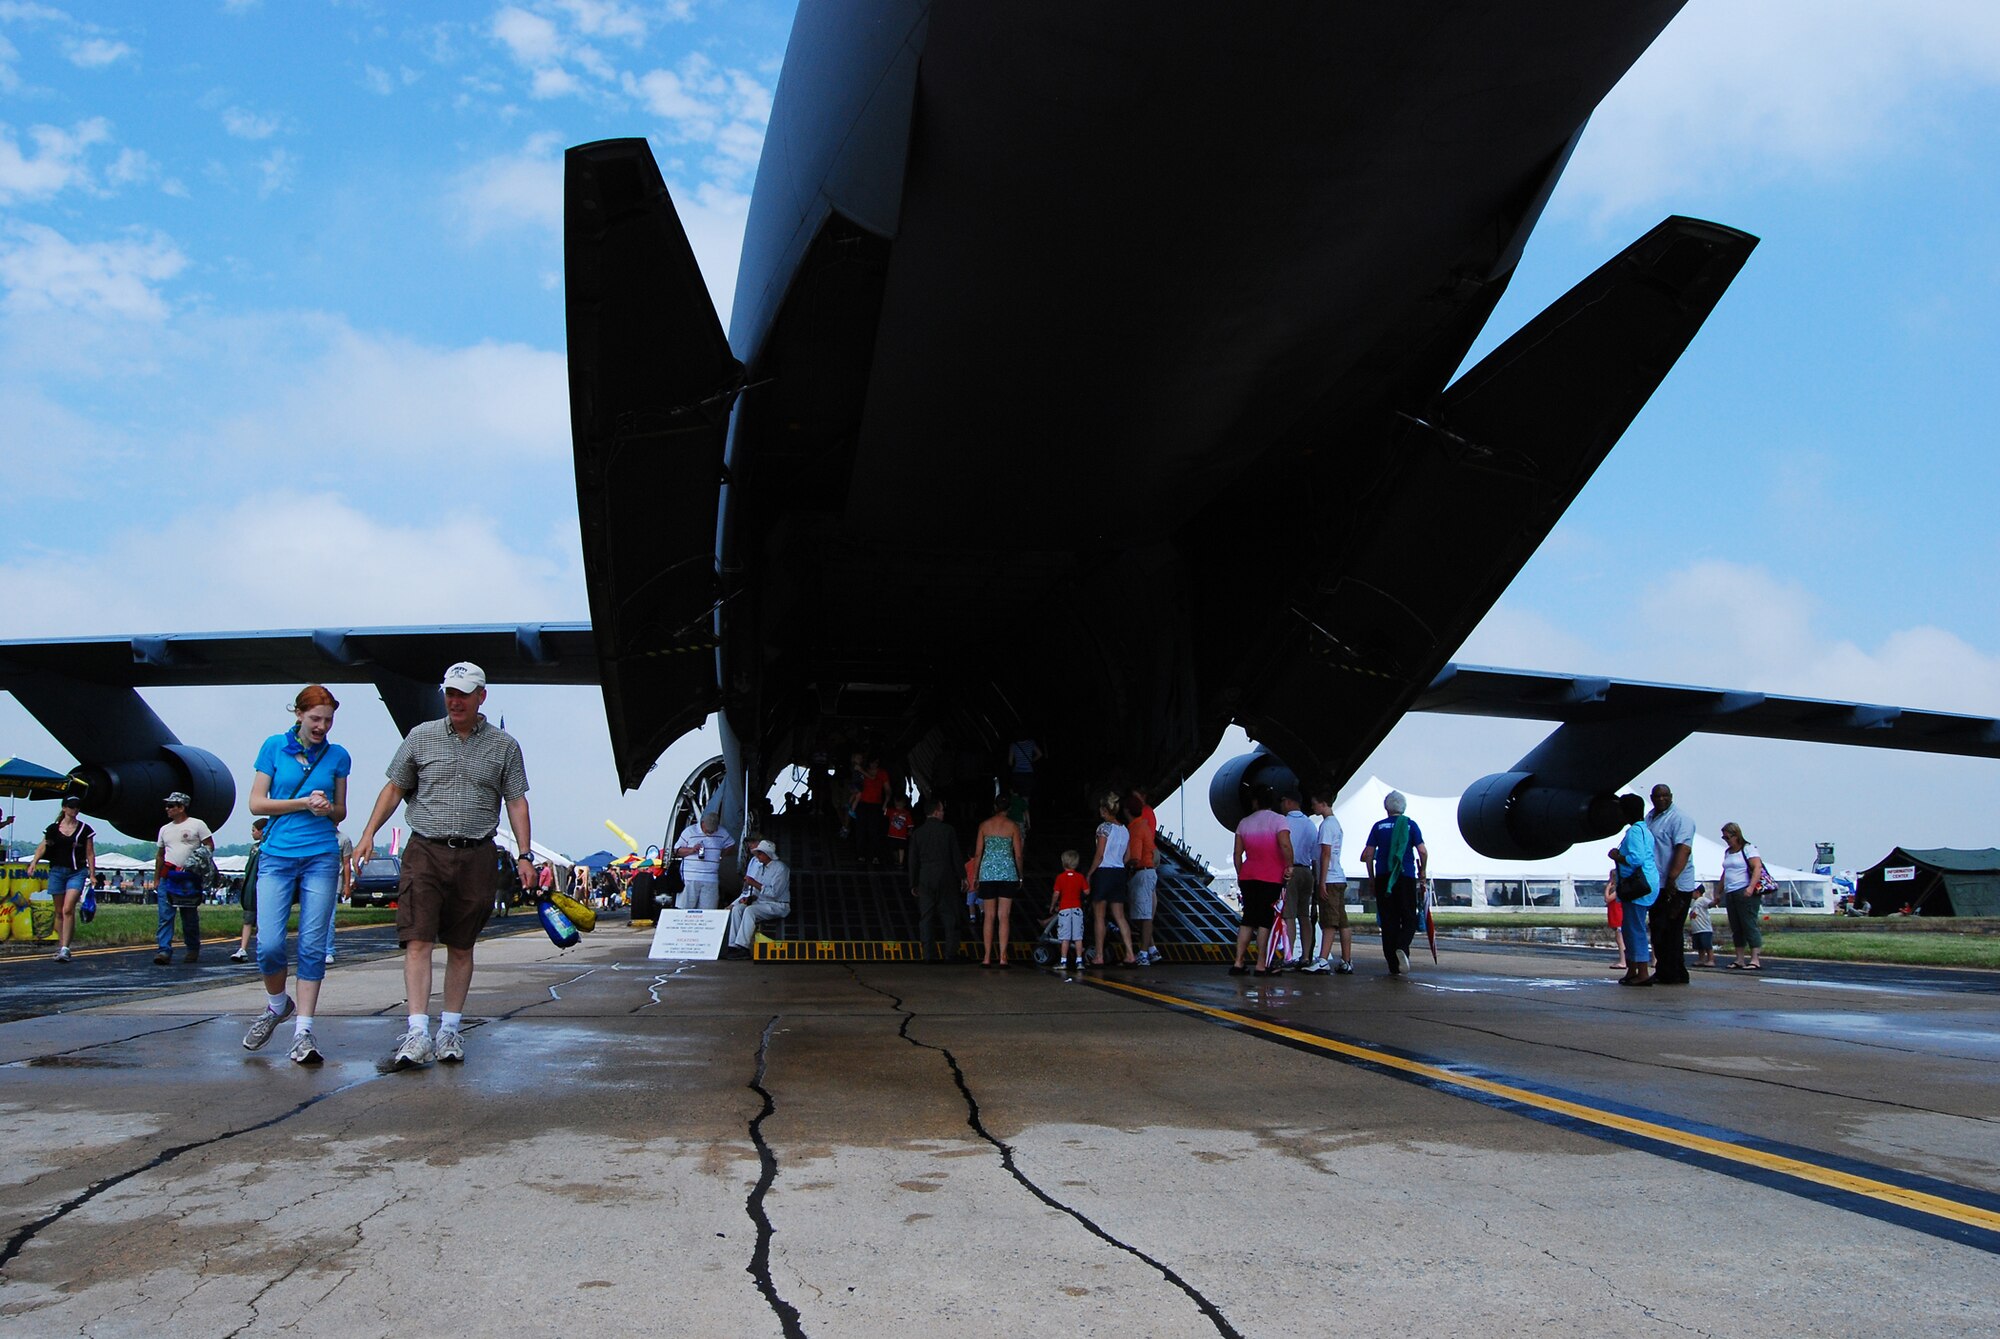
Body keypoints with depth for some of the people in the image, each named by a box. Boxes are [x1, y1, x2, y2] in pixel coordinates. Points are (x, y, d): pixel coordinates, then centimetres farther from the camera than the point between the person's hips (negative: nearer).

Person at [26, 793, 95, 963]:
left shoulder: (85, 829, 5)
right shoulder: (53, 828, 8)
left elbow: (90, 854, 7)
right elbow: (42, 847, 3)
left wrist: (92, 875, 4)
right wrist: (34, 861, -15)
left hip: (77, 872, -2)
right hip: (57, 871, 2)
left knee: (68, 909, -15)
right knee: (59, 911, 8)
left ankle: (65, 949, -18)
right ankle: (60, 945, 18)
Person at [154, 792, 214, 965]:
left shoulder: (197, 825, 1)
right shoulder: (165, 829, 18)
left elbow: (210, 846, 0)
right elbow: (160, 855, 23)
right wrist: (156, 879, 20)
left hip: (189, 878, -4)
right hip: (167, 877, 4)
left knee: (190, 917, 4)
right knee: (165, 916, -6)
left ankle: (193, 950, 15)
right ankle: (164, 950, -10)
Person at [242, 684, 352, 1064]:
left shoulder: (338, 756, 8)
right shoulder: (275, 747, 4)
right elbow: (257, 803, 2)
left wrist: (329, 809, -8)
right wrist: (304, 803, -9)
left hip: (321, 857, 1)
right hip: (277, 856, -1)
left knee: (313, 947, -3)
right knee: (269, 944, -7)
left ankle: (303, 1031, 1)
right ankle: (277, 1005, 22)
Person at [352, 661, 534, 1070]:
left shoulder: (504, 746, 6)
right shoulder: (421, 737, 7)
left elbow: (516, 802, 7)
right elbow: (394, 788, 13)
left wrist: (524, 856, 0)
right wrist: (368, 834, 4)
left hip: (476, 856, 0)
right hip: (426, 851, 0)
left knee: (461, 948, 6)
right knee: (418, 941, -11)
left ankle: (451, 1029, 15)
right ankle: (418, 1032, -13)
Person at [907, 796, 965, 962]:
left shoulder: (917, 833, 2)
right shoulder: (948, 830, -4)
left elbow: (913, 861, 4)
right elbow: (957, 855, -3)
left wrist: (913, 884, 12)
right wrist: (962, 877, 6)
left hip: (925, 880, 2)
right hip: (946, 879, -1)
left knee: (926, 917, 5)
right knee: (949, 916, 5)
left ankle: (928, 953, 1)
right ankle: (950, 953, 2)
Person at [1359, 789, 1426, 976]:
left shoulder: (1379, 826, 7)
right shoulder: (1410, 825, 2)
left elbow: (1368, 854, 4)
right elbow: (1422, 852, -5)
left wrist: (1371, 877, 13)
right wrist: (1423, 872, 9)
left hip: (1383, 877, 2)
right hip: (1406, 877, -1)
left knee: (1388, 921, 5)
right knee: (1409, 919, 5)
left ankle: (1393, 965, 4)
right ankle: (1402, 948, -25)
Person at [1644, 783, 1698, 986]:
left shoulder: (1679, 818, -11)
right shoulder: (1649, 818, 17)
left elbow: (1684, 849, -22)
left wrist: (1671, 878, -29)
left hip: (1675, 887, -9)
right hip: (1657, 886, 9)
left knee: (1669, 933, -7)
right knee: (1657, 931, 12)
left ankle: (1671, 975, -1)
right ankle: (1663, 973, 19)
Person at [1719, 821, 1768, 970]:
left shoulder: (1748, 849, -5)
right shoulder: (1727, 852, 18)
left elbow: (1758, 868, -15)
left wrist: (1751, 887, -26)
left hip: (1745, 893, -8)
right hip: (1730, 894, 8)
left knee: (1750, 925, -9)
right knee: (1736, 928, 7)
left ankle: (1755, 960, -9)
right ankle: (1739, 960, 10)